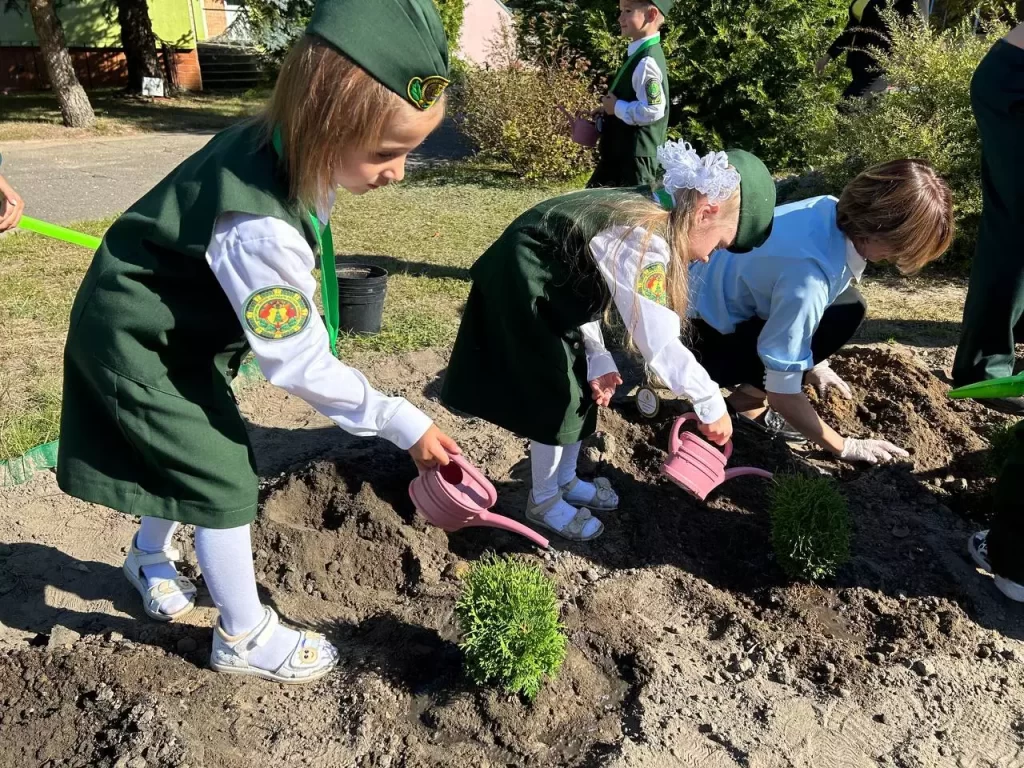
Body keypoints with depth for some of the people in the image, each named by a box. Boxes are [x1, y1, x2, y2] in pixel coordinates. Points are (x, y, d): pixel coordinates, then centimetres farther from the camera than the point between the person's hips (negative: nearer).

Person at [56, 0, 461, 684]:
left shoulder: (287, 150, -13)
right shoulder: (261, 229, -40)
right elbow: (299, 364, -32)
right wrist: (403, 423, -26)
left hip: (175, 324, 9)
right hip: (139, 346, -8)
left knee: (189, 454, 22)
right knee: (224, 478, -2)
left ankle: (150, 555, 51)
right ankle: (245, 638, 18)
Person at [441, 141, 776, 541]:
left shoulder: (640, 214, 3)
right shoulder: (644, 241, -27)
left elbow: (586, 285, 7)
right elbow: (660, 343, -27)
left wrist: (597, 358, 1)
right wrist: (711, 404, -16)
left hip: (545, 292, 10)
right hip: (521, 294, -10)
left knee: (581, 387, 17)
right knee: (556, 399, 1)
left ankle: (566, 480, 35)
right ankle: (544, 501, 21)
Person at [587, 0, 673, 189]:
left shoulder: (647, 60, -20)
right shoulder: (638, 53, 10)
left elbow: (653, 110, -27)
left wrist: (617, 107, -16)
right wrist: (611, 107, 7)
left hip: (637, 154, -11)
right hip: (622, 150, 11)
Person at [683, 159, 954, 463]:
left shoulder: (833, 211, -11)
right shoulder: (808, 276, -36)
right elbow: (782, 393, -29)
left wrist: (813, 362, 19)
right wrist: (845, 447, -15)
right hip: (714, 339, -8)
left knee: (846, 303, 9)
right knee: (845, 314, -21)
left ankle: (751, 382, 10)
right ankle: (748, 400, -6)